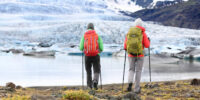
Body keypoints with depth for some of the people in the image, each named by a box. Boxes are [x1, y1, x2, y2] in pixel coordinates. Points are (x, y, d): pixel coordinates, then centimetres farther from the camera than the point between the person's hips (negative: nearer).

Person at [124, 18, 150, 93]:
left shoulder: (129, 32, 3)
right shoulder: (143, 33, -5)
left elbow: (125, 46, 4)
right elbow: (147, 45, -5)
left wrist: (126, 49, 28)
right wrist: (148, 40, 17)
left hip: (131, 55, 2)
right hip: (140, 55, -2)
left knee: (131, 70, 16)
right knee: (138, 71, 8)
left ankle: (130, 83, -11)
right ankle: (136, 89, 8)